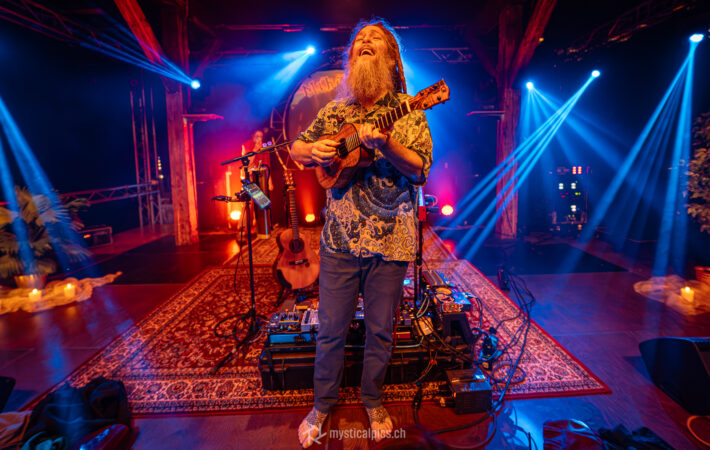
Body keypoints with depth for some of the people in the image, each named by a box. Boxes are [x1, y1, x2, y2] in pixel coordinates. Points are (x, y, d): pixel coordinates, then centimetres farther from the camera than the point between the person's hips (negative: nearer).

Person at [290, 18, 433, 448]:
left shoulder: (409, 111, 1)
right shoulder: (334, 111, 9)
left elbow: (421, 171, -8)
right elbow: (297, 147, 17)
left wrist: (385, 145, -25)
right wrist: (313, 151, -6)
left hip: (390, 240, -1)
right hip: (340, 237, 2)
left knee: (380, 330, 12)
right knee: (331, 329, 11)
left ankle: (373, 401, 38)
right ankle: (322, 405, 35)